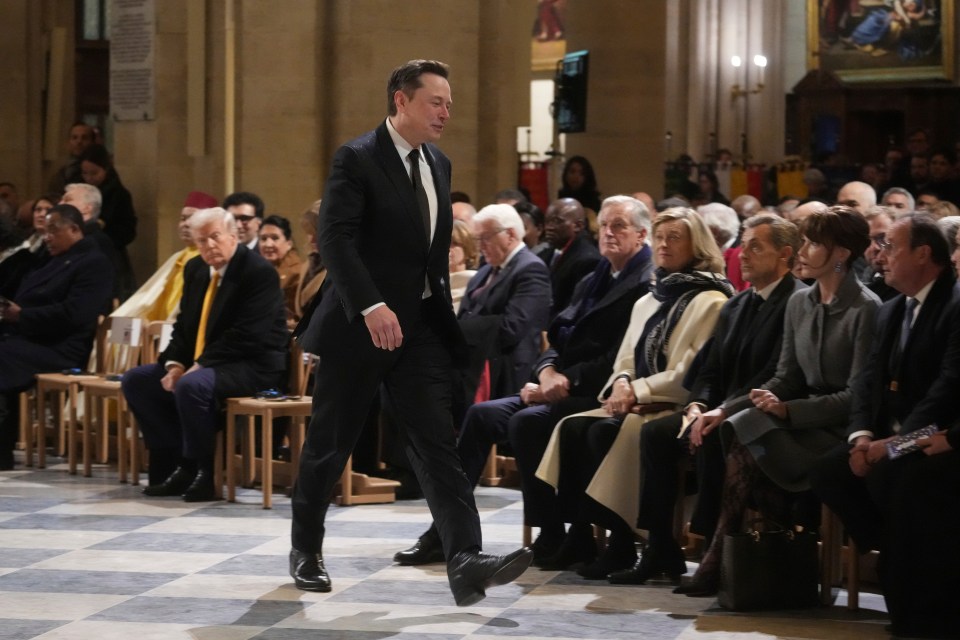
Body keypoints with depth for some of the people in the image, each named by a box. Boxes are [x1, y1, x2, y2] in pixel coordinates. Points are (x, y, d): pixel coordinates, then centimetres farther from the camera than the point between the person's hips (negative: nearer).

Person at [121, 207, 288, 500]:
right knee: (135, 380, 2)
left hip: (253, 366, -9)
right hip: (199, 364, 9)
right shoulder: (195, 269, 11)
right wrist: (174, 364, -4)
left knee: (192, 386, -36)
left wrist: (199, 365, -23)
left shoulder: (259, 272, -15)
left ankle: (201, 471, -19)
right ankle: (176, 463, 2)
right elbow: (183, 325, 15)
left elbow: (246, 336, -22)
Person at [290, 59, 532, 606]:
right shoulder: (357, 159, -11)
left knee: (439, 446, -7)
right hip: (360, 326, -5)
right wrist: (371, 306, -31)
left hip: (422, 327, 6)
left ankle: (466, 561, -17)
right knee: (330, 444, 8)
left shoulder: (438, 164, 12)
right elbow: (335, 239, -21)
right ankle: (306, 548, 26)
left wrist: (443, 309, 16)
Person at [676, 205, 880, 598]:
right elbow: (786, 379, 13)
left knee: (746, 441, -28)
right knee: (719, 434, -22)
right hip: (802, 422, 7)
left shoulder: (866, 310, -11)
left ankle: (719, 562, -20)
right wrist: (725, 410, -2)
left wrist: (788, 410, -21)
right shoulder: (799, 304, 13)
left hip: (843, 430, -7)